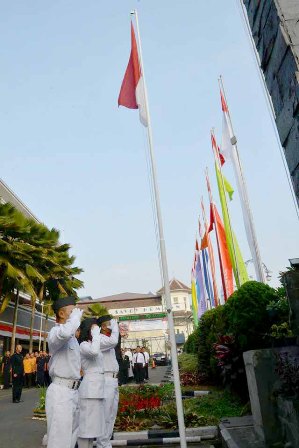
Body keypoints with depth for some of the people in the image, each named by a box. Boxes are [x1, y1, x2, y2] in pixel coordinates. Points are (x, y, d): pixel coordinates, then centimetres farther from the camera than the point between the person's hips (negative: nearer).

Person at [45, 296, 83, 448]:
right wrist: (76, 315, -23)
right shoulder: (55, 332, -14)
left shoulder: (72, 336, 17)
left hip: (73, 390, 9)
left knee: (72, 436, 16)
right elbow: (65, 333, -40)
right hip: (60, 391, -9)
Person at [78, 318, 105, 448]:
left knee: (92, 425, 15)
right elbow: (94, 351, -35)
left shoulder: (92, 344, 16)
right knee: (86, 425, -3)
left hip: (97, 389, 9)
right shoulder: (83, 345, -12)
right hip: (90, 389, -9)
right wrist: (96, 333, -23)